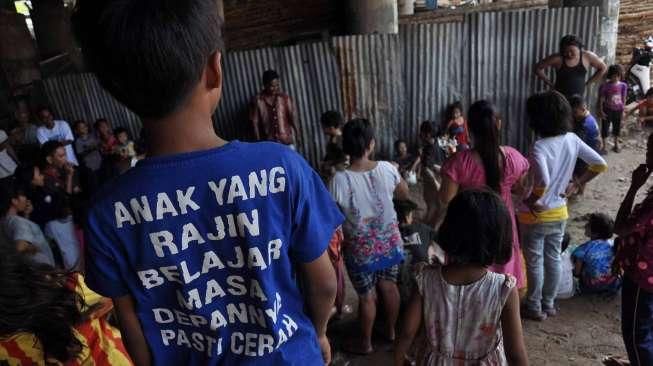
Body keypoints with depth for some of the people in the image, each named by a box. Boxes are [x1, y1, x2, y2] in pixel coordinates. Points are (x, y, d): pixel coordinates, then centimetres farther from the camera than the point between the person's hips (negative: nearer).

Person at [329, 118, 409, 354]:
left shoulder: (340, 180, -24)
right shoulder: (387, 169, -13)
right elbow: (405, 194, 5)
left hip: (360, 248, -3)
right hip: (389, 241, 3)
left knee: (366, 296, 15)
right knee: (389, 286, 24)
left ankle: (365, 343, 35)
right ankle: (391, 330, 45)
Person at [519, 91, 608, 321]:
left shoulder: (539, 147, -25)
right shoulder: (572, 140, -5)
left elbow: (542, 182, -38)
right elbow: (601, 165, 1)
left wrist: (530, 202, -21)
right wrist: (576, 185, 6)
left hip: (535, 216, -6)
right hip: (560, 213, 6)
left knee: (534, 262, 10)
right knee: (553, 258, 19)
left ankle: (534, 308, 25)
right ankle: (549, 304, 34)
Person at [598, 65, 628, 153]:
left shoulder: (623, 85, -6)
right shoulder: (605, 86, -14)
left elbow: (624, 99, 2)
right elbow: (601, 99, -9)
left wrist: (623, 110, 4)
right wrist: (601, 111, -10)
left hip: (618, 110, 3)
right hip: (607, 110, -3)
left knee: (617, 127, 16)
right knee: (605, 127, 6)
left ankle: (616, 144, 34)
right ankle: (604, 146, 19)